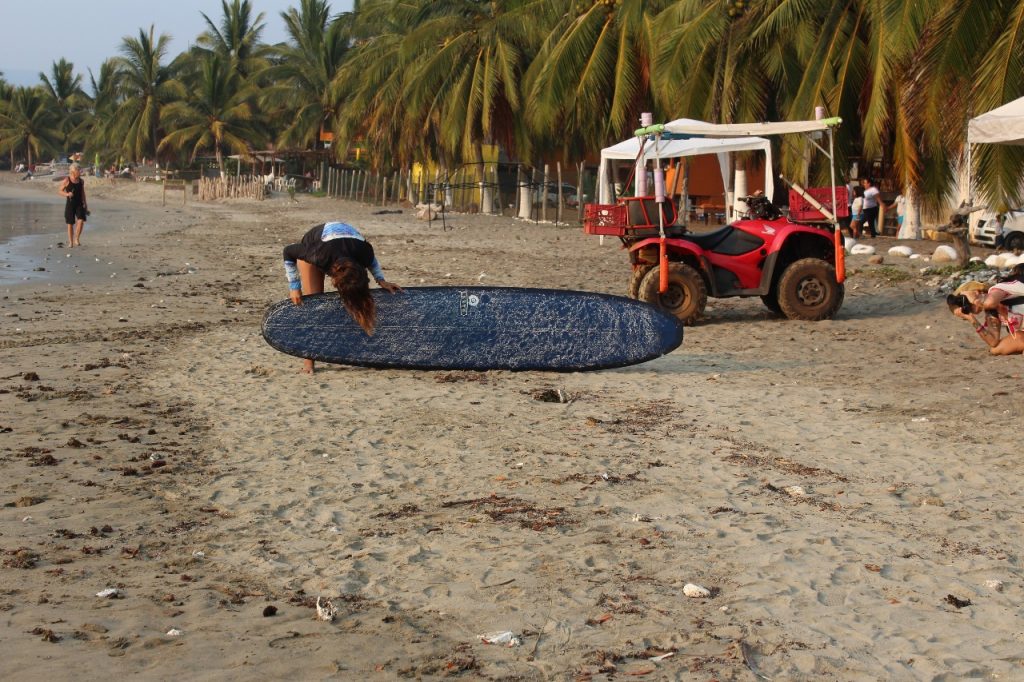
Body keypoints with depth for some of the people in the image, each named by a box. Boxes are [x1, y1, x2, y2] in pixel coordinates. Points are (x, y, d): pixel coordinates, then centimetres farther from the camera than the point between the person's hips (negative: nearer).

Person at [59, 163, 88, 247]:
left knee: (81, 220, -16)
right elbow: (61, 191, -1)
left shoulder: (81, 181, 7)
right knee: (70, 224, 3)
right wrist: (67, 194, -21)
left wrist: (85, 205, 14)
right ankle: (71, 242, 13)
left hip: (79, 204, 3)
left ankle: (77, 239, -2)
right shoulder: (67, 181, -6)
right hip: (70, 204, -3)